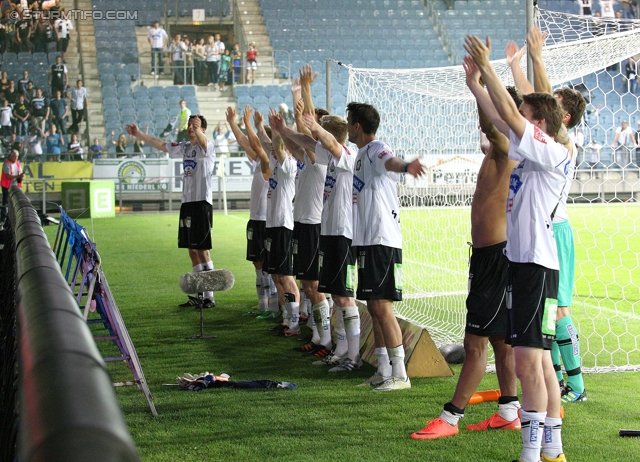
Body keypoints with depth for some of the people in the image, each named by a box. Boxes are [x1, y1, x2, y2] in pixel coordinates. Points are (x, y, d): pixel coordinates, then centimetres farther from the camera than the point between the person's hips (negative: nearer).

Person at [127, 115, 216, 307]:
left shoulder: (207, 147, -7)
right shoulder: (185, 147, 16)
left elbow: (204, 143, -31)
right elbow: (160, 145, 25)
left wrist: (198, 130, -52)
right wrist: (138, 134, 22)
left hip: (202, 202, -8)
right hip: (187, 201, 8)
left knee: (202, 248, -9)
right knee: (192, 250, 10)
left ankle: (209, 296, -6)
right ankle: (199, 295, 17)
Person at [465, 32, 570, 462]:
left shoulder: (554, 154, -10)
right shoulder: (526, 151, 13)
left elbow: (509, 116, -18)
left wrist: (487, 66, -14)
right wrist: (479, 74, 10)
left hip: (537, 265, -9)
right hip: (516, 261, 9)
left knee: (528, 360, -12)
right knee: (539, 361, 12)